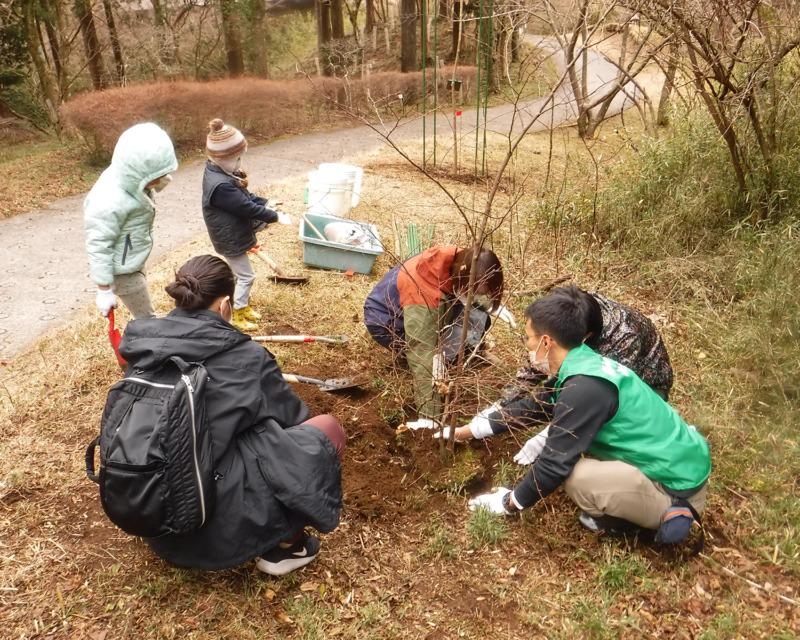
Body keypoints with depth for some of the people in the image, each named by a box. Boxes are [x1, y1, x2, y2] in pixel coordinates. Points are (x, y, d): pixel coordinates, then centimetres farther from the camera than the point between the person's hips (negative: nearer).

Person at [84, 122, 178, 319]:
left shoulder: (132, 180, -11)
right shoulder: (110, 203, -34)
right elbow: (98, 248, -26)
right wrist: (104, 291, -18)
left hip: (135, 262, 8)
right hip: (121, 271, -8)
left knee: (143, 317, 25)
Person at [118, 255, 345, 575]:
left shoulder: (143, 349, 1)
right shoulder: (246, 358, -14)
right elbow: (292, 417, 2)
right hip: (220, 528, -7)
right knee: (327, 429, 1)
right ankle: (283, 546, 10)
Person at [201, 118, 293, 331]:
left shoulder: (217, 170, -1)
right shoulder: (221, 186, -33)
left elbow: (244, 196, 9)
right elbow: (247, 207, -28)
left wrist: (265, 203, -1)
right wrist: (275, 216, -19)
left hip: (234, 233, 10)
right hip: (230, 239, -10)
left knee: (242, 274, 24)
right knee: (246, 276, 4)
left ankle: (245, 306, 41)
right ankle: (236, 317, 18)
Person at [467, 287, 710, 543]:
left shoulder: (584, 388, -26)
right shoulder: (586, 365, 3)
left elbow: (556, 463, -22)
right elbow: (531, 407, 15)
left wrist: (510, 503, -5)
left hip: (679, 483, -9)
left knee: (577, 477, -27)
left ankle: (666, 512, -6)